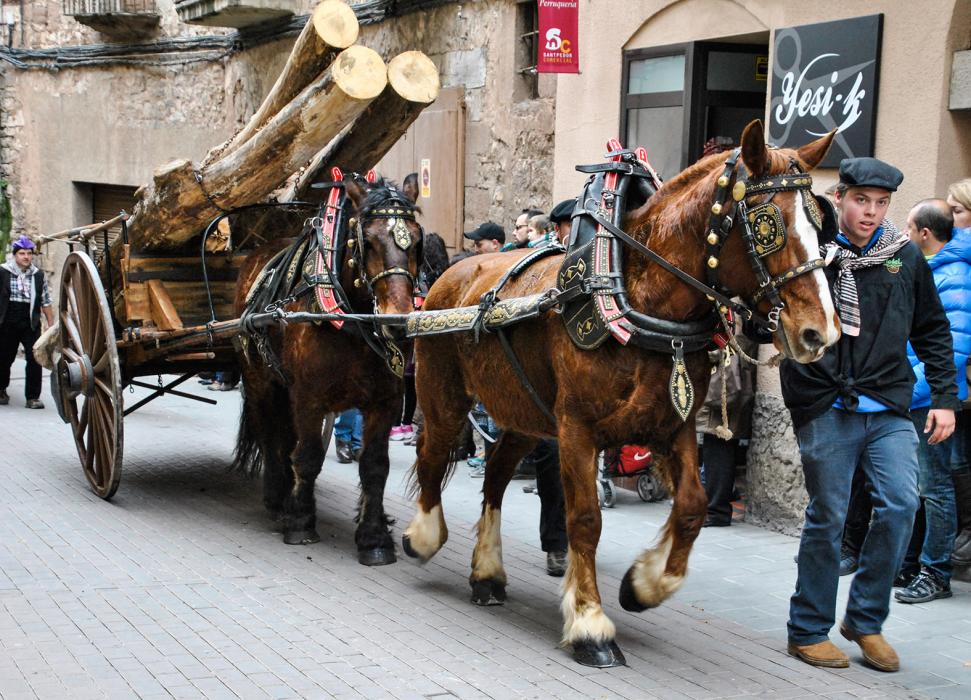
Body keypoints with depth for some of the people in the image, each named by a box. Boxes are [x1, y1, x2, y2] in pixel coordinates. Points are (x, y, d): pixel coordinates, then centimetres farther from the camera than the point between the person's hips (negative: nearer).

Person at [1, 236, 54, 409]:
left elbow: (45, 302, 11)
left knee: (35, 359, -10)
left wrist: (51, 324, 8)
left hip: (31, 325, 1)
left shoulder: (38, 276, 6)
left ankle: (33, 397, -2)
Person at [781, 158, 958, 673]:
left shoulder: (906, 257, 8)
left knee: (901, 504, -7)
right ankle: (809, 630, 18)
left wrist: (945, 397, 10)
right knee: (827, 518, 2)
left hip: (889, 409, 3)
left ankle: (865, 620, 12)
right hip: (825, 408, -3)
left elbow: (932, 332, 15)